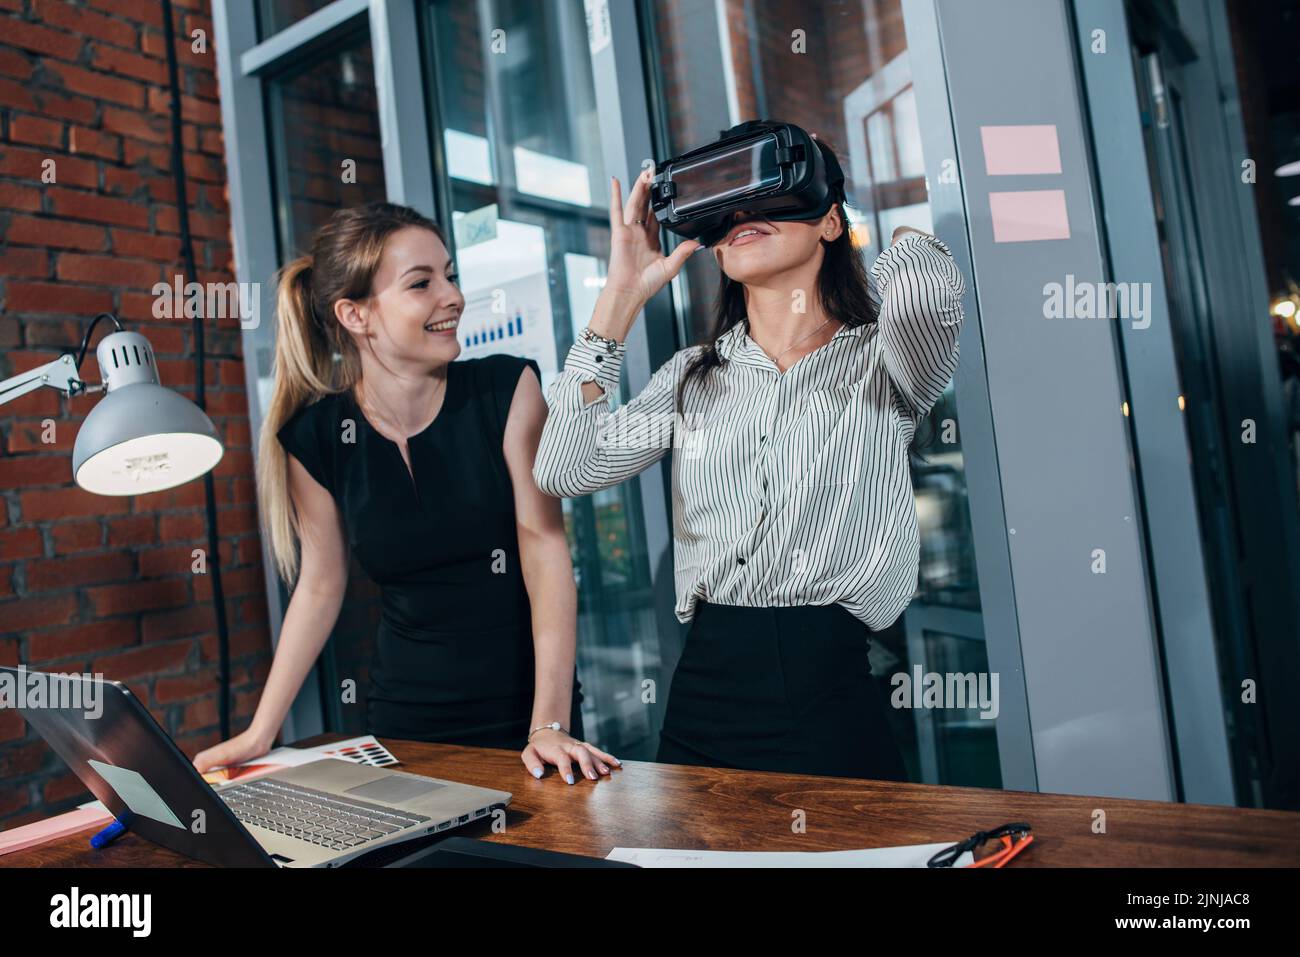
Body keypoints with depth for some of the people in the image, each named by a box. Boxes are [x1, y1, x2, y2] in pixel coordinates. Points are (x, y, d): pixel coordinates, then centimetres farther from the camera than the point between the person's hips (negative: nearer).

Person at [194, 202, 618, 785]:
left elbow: (545, 546, -15)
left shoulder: (507, 388, -11)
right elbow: (320, 586, 4)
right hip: (404, 717, 2)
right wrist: (259, 733, 2)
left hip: (524, 700, -1)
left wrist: (551, 721, -21)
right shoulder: (315, 437, -5)